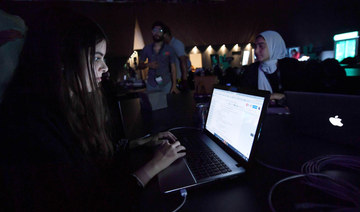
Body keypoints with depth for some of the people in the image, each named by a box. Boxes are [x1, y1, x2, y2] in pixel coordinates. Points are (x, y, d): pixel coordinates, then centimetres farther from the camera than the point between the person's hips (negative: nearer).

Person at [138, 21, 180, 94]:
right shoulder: (146, 49, 5)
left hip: (166, 85, -1)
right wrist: (148, 65, -11)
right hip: (151, 85, 2)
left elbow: (173, 68, 0)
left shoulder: (169, 49, 0)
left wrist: (174, 85, -7)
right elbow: (140, 65, 12)